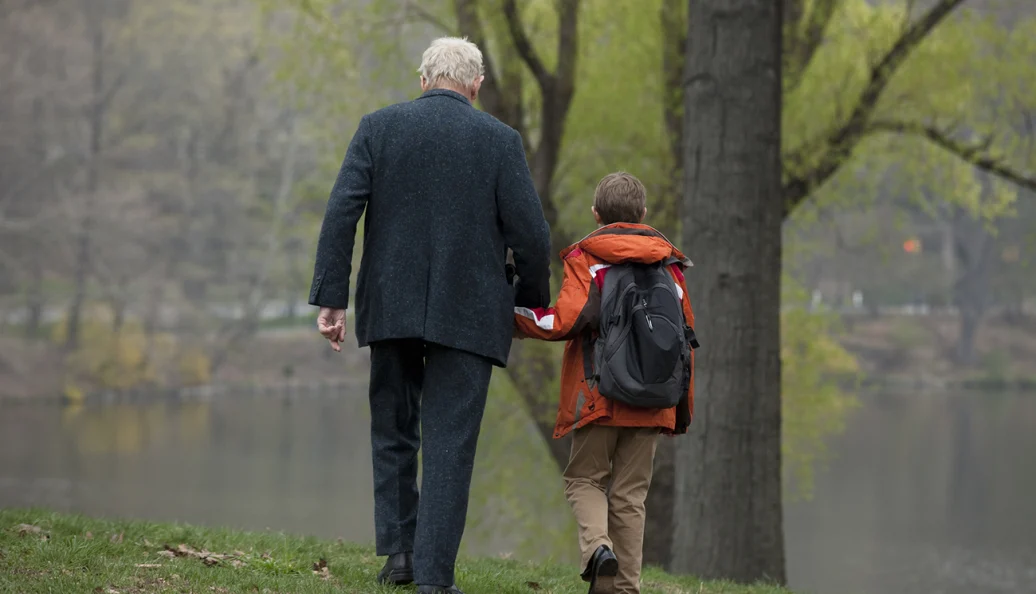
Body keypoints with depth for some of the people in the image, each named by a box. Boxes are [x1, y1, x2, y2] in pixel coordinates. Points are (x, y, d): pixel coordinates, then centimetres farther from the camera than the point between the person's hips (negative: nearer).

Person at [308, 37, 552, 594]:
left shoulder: (379, 127, 2)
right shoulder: (500, 140, -1)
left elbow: (341, 213, -6)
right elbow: (530, 234, -4)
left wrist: (331, 299, -4)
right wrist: (532, 302, 11)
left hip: (390, 309, 2)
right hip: (468, 316, -2)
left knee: (393, 432, 18)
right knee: (450, 443, 1)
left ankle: (400, 549, 13)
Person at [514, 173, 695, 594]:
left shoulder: (586, 259, -3)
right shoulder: (669, 264, 10)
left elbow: (565, 321, -17)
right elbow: (686, 336, 10)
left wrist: (516, 316, -1)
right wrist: (682, 407, 17)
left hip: (597, 397, -3)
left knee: (584, 479, 10)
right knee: (630, 493, 8)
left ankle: (598, 545, -17)